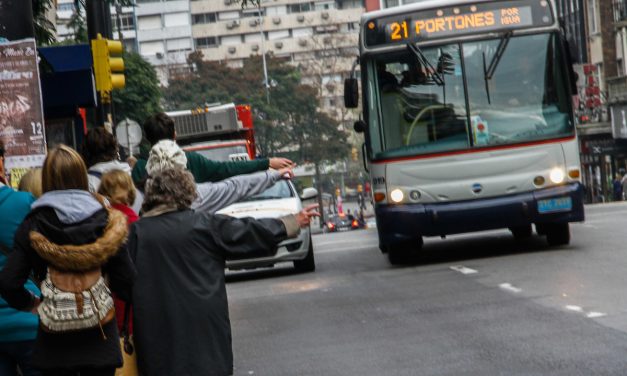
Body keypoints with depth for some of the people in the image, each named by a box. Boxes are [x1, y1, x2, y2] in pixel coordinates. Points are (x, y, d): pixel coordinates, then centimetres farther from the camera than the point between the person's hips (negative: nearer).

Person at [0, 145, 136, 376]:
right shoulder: (104, 221, -7)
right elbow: (125, 281, -8)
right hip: (98, 336, 0)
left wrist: (30, 304, 7)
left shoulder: (33, 226, -7)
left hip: (54, 340, 0)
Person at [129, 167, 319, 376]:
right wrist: (294, 222, 15)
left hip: (156, 329, 1)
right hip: (203, 325, -1)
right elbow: (249, 231, 3)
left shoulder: (137, 231, 0)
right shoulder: (204, 224, -4)